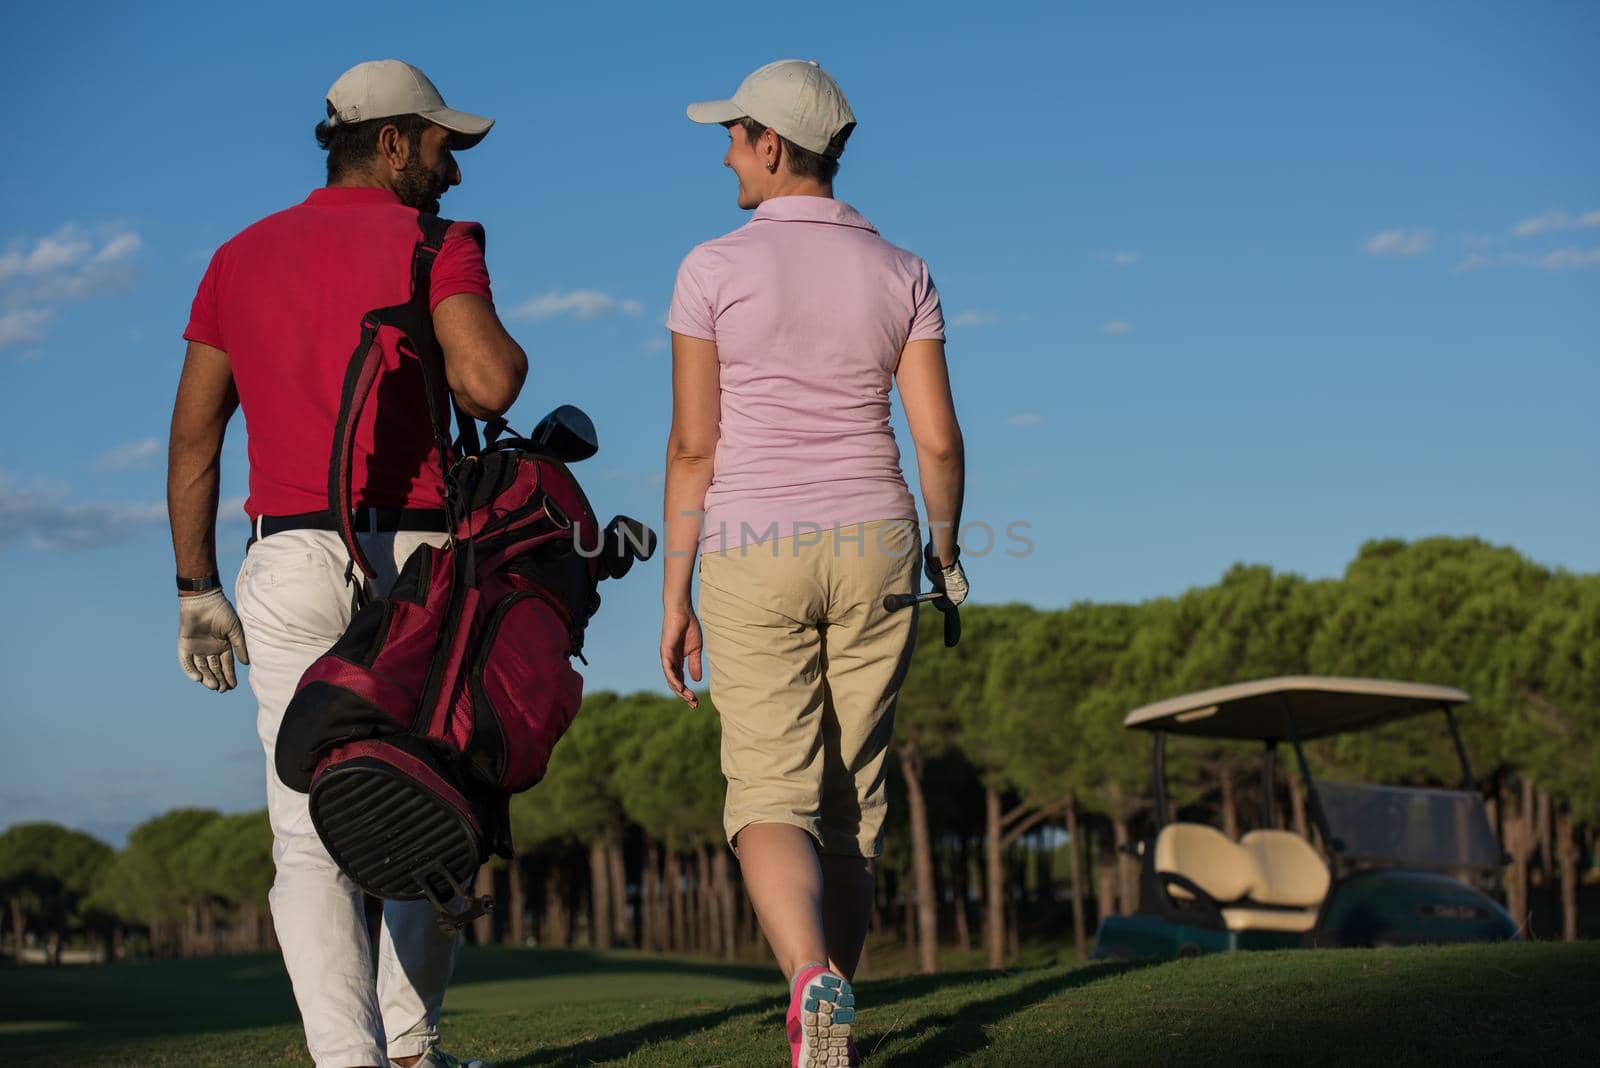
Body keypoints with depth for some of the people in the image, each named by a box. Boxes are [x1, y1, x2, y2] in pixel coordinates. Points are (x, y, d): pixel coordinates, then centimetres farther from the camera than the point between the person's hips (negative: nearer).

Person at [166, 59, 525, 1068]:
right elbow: (488, 382, -18)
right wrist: (508, 349, 5)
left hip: (287, 567, 3)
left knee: (309, 836, -2)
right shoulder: (435, 246, 0)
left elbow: (193, 433, 12)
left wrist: (196, 589, 14)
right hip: (414, 555, -2)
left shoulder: (239, 258, 15)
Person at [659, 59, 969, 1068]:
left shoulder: (715, 268, -5)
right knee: (851, 799, 15)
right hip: (873, 546, 3)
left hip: (754, 555, -3)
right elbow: (939, 437, -1)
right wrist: (945, 551, 15)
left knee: (771, 804, -5)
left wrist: (675, 596, 0)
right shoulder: (901, 275, 3)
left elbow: (694, 444, -6)